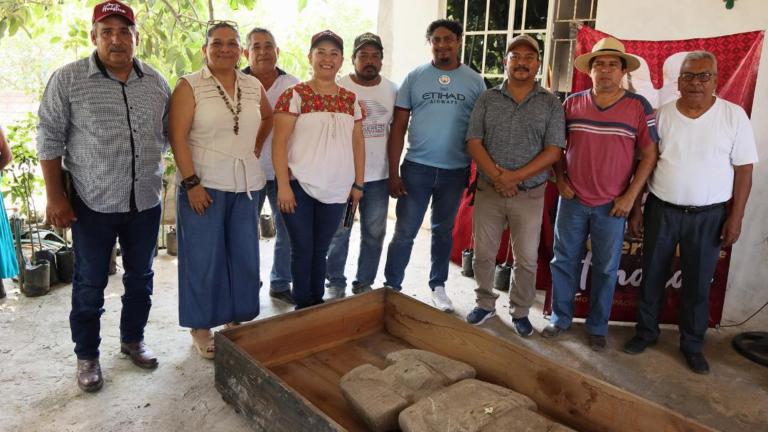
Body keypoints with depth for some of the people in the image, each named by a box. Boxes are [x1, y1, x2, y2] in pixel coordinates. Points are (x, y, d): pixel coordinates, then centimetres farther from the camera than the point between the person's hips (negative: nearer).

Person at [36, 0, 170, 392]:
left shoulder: (156, 82, 3)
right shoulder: (68, 79, -7)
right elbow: (50, 138, -5)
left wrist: (151, 170, 11)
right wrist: (54, 196, -8)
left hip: (146, 201, 4)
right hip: (93, 202, -3)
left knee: (140, 276, 15)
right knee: (90, 284, 8)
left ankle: (132, 339, 35)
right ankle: (87, 356, 26)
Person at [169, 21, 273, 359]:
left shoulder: (253, 87, 8)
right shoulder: (190, 86, -5)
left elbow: (269, 117, 27)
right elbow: (178, 137, -10)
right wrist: (191, 183, -16)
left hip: (246, 185, 5)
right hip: (204, 184, -4)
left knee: (244, 256, 10)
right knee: (203, 258, 4)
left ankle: (236, 319, 27)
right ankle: (201, 327, 20)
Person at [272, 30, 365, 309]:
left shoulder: (350, 99, 9)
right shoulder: (294, 95, -4)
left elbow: (358, 143, 12)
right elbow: (279, 143, -8)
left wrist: (358, 184, 8)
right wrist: (283, 185, -14)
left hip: (336, 189, 4)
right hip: (299, 187, -3)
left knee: (320, 249, 13)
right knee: (302, 249, 4)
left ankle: (318, 303, 26)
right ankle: (303, 306, 19)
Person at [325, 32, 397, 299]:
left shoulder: (392, 90, 6)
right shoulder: (338, 88, -6)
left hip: (379, 176, 4)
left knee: (374, 234, 11)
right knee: (339, 233, 7)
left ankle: (364, 283, 27)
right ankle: (335, 284, 23)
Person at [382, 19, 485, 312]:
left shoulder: (474, 81, 3)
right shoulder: (415, 77, 1)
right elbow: (398, 126, 0)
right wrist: (393, 172, -5)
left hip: (455, 170, 1)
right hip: (416, 167, -1)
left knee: (443, 231, 14)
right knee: (404, 232, 1)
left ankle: (438, 287, 29)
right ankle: (391, 287, 15)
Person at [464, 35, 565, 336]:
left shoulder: (550, 104, 1)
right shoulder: (487, 99, 5)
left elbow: (553, 151, -6)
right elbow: (474, 142, -2)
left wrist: (514, 176, -16)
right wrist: (496, 176, -16)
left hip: (529, 194, -1)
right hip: (488, 190, 1)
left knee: (526, 259, 7)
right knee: (483, 253, 10)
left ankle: (520, 312, 26)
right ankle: (485, 304, 30)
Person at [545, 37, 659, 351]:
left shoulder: (639, 107, -3)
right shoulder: (572, 103, 3)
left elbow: (649, 154, -2)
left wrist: (630, 196, -8)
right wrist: (560, 180, 1)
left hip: (612, 206, -1)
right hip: (572, 200, 2)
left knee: (606, 269, 8)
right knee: (564, 261, 10)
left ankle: (598, 328, 25)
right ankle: (560, 318, 27)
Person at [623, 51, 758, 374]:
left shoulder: (734, 115, -3)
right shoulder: (661, 116, 0)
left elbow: (743, 169, -2)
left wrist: (736, 217, -6)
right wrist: (635, 207, 2)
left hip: (708, 215, -1)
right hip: (661, 210, 1)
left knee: (698, 284, 9)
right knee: (652, 277, 11)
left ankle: (692, 344, 27)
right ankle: (646, 332, 30)